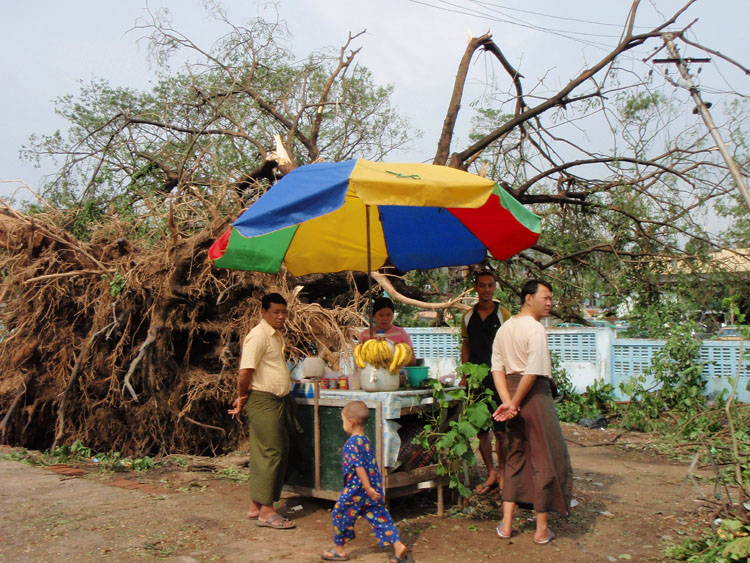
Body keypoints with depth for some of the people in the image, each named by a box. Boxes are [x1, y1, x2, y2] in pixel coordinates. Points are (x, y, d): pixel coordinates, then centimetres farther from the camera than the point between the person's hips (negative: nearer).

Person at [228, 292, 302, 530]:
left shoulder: (276, 335, 17)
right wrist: (243, 397, -6)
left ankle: (256, 506, 20)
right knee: (272, 453, -7)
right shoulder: (258, 336, -15)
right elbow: (245, 372, -21)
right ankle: (266, 512, -1)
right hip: (263, 401, -9)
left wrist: (243, 398, 14)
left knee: (263, 454, 12)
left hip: (278, 401, 9)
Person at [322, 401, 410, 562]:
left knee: (339, 515, 9)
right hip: (374, 489, 8)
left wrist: (368, 488, -25)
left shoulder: (352, 443, -17)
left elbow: (359, 467, -23)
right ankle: (398, 545, -1)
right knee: (379, 517, 8)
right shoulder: (366, 440, 11)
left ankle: (339, 550, 20)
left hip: (357, 489, -8)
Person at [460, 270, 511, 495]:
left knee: (500, 429, -5)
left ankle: (502, 471, 11)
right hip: (476, 378, 4)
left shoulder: (503, 314, 0)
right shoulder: (468, 316, 10)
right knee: (480, 429, 6)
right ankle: (491, 473, 17)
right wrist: (465, 375, 7)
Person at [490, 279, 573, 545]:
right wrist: (514, 404, -13)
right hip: (535, 394, -8)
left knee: (515, 458, 16)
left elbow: (497, 368, 5)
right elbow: (534, 372, -21)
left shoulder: (503, 328, 12)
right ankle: (542, 530, 12)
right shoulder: (535, 328, -13)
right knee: (545, 459, 4)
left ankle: (506, 524, 17)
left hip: (512, 391, 8)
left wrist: (508, 402, -4)